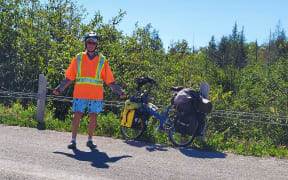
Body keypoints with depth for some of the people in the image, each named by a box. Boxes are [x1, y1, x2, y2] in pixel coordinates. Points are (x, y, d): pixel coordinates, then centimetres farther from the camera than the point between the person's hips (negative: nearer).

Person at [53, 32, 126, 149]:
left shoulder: (102, 60, 8)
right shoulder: (78, 58, 8)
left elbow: (110, 80, 9)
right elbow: (69, 77, 11)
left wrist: (119, 92, 4)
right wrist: (59, 89, 5)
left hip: (96, 95, 1)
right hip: (80, 94, 0)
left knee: (93, 117, 5)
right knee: (77, 116, -3)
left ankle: (90, 140, 18)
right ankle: (73, 140, 7)